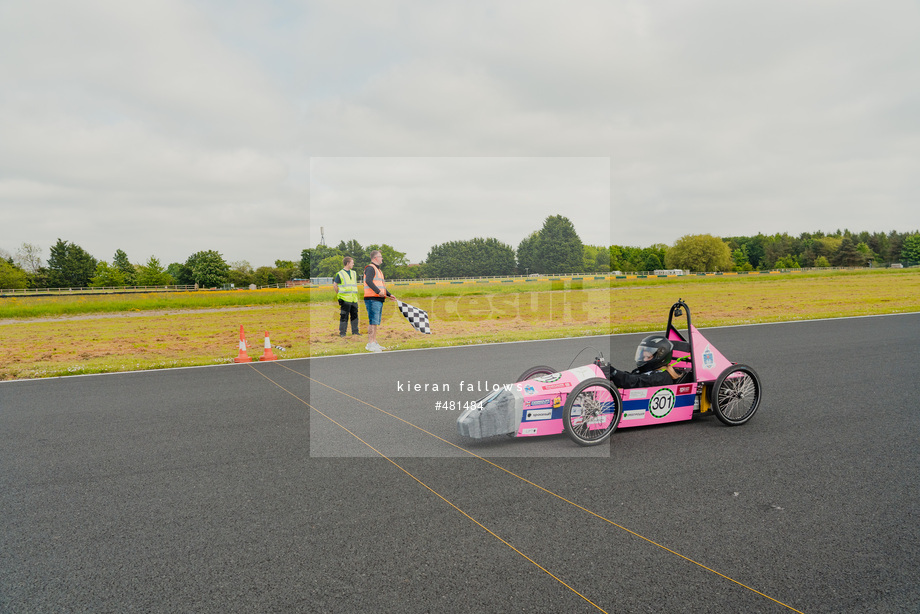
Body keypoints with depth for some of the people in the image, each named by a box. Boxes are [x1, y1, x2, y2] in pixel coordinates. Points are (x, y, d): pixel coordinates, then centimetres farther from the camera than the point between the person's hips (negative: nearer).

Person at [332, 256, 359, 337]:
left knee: (354, 315, 7)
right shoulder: (340, 274, -2)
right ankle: (342, 332, 1)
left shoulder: (354, 273, 17)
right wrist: (339, 294, 3)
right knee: (344, 316, -4)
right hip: (345, 299, -6)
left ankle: (355, 331, 15)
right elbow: (334, 285, 2)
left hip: (354, 299, 6)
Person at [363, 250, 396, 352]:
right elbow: (368, 281, -23)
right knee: (373, 322, -13)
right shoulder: (370, 268, -7)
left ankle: (374, 342, 15)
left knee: (376, 322, 11)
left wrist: (389, 295, 26)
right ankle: (370, 344, -13)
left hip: (379, 300, 10)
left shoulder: (378, 270, 26)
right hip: (372, 299, -10)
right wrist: (378, 291, -30)